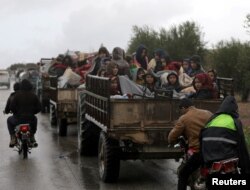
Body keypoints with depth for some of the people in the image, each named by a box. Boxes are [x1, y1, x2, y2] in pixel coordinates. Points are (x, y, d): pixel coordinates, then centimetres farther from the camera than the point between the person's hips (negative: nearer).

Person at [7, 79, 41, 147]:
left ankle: (13, 138, 18)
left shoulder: (17, 95, -9)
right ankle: (32, 137, 33)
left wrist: (16, 113, 11)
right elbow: (38, 108, 1)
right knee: (34, 119, 39)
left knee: (9, 120, 31)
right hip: (30, 119, 2)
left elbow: (12, 107, -10)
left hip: (18, 119, -2)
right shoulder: (34, 96, 0)